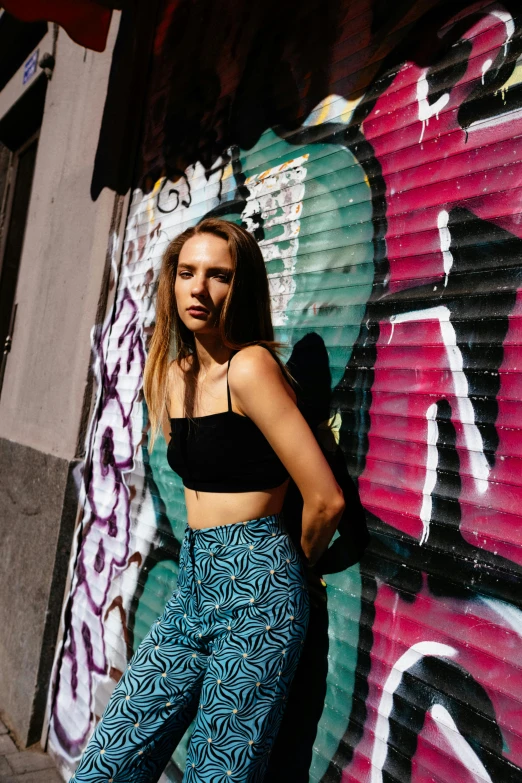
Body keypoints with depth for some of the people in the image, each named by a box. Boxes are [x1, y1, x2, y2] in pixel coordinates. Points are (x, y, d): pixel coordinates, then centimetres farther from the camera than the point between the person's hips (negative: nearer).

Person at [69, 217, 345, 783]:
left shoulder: (251, 366, -15)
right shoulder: (172, 375, 9)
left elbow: (325, 500, -17)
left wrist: (296, 564, 1)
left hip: (253, 593, -7)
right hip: (193, 585, 7)